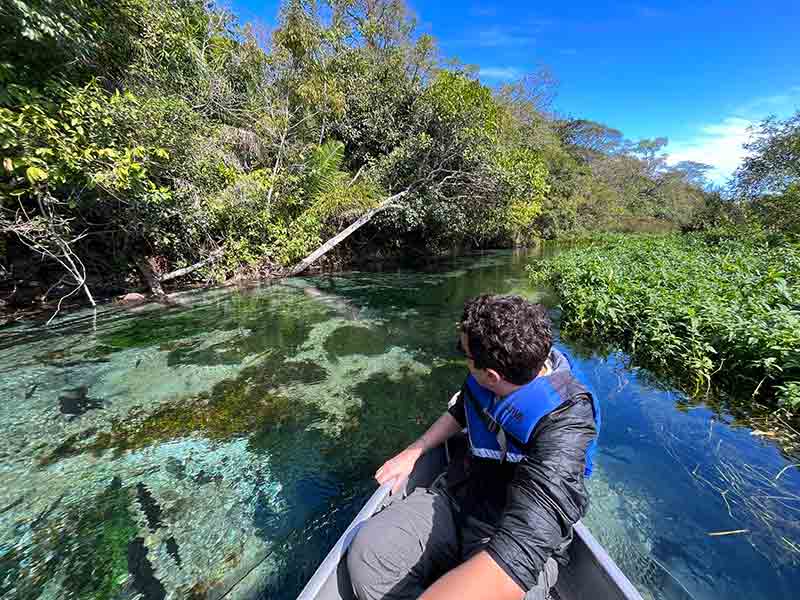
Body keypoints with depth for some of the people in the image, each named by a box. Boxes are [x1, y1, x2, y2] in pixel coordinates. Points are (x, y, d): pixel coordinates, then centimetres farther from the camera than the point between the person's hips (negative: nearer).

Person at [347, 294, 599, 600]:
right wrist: (413, 452, 7)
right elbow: (460, 411, 11)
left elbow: (522, 547, -38)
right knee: (366, 553, -18)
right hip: (455, 497, 5)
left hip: (525, 543, -4)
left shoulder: (564, 422, -29)